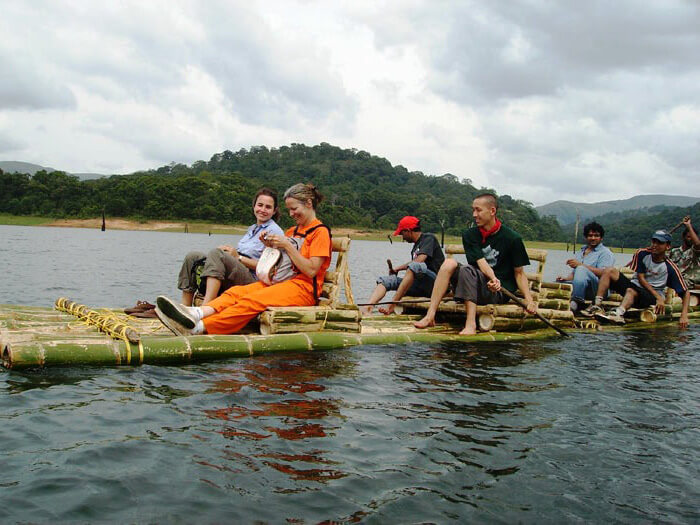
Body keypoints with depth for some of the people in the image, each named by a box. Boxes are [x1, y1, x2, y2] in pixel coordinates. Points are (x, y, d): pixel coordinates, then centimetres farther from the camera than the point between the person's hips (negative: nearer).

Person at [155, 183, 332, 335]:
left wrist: (287, 245, -11)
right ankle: (196, 313, -44)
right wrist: (271, 246, 4)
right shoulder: (293, 231, 26)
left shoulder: (320, 232, 0)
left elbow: (311, 271, -11)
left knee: (251, 301, -30)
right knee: (236, 292, -20)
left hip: (304, 288, -7)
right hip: (280, 281, 7)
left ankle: (198, 328, -45)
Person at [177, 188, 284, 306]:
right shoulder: (252, 228, 27)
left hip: (251, 279, -8)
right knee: (192, 256, -5)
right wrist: (229, 250, 0)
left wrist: (238, 257, -10)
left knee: (216, 253, -30)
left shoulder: (275, 231, 1)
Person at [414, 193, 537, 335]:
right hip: (475, 286, 4)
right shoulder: (470, 235, 3)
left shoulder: (512, 238, -5)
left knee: (467, 270, -29)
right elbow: (481, 261, -11)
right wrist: (493, 278, -32)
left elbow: (519, 273, -2)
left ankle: (471, 324, -37)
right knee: (449, 263, -20)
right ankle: (430, 316, -28)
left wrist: (529, 299, -16)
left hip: (500, 293, -4)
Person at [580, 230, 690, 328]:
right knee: (609, 271, -16)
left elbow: (686, 292, -8)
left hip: (651, 297, -4)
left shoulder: (670, 267, -10)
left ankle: (619, 313, -68)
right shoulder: (642, 254, -3)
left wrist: (684, 316, -21)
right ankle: (596, 305, -32)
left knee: (631, 291, -37)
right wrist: (658, 297, -14)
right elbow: (641, 278, -4)